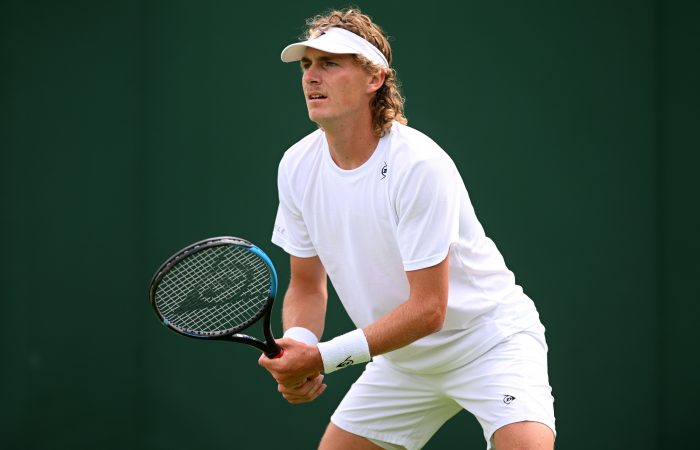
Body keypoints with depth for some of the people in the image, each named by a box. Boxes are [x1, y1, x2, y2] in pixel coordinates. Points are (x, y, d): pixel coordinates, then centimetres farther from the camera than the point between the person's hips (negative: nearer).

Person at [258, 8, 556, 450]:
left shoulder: (418, 165, -27)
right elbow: (307, 286, 4)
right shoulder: (297, 166, -7)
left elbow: (428, 309, -27)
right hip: (401, 355, 7)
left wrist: (322, 357, -29)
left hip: (488, 342, -6)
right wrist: (297, 346, -18)